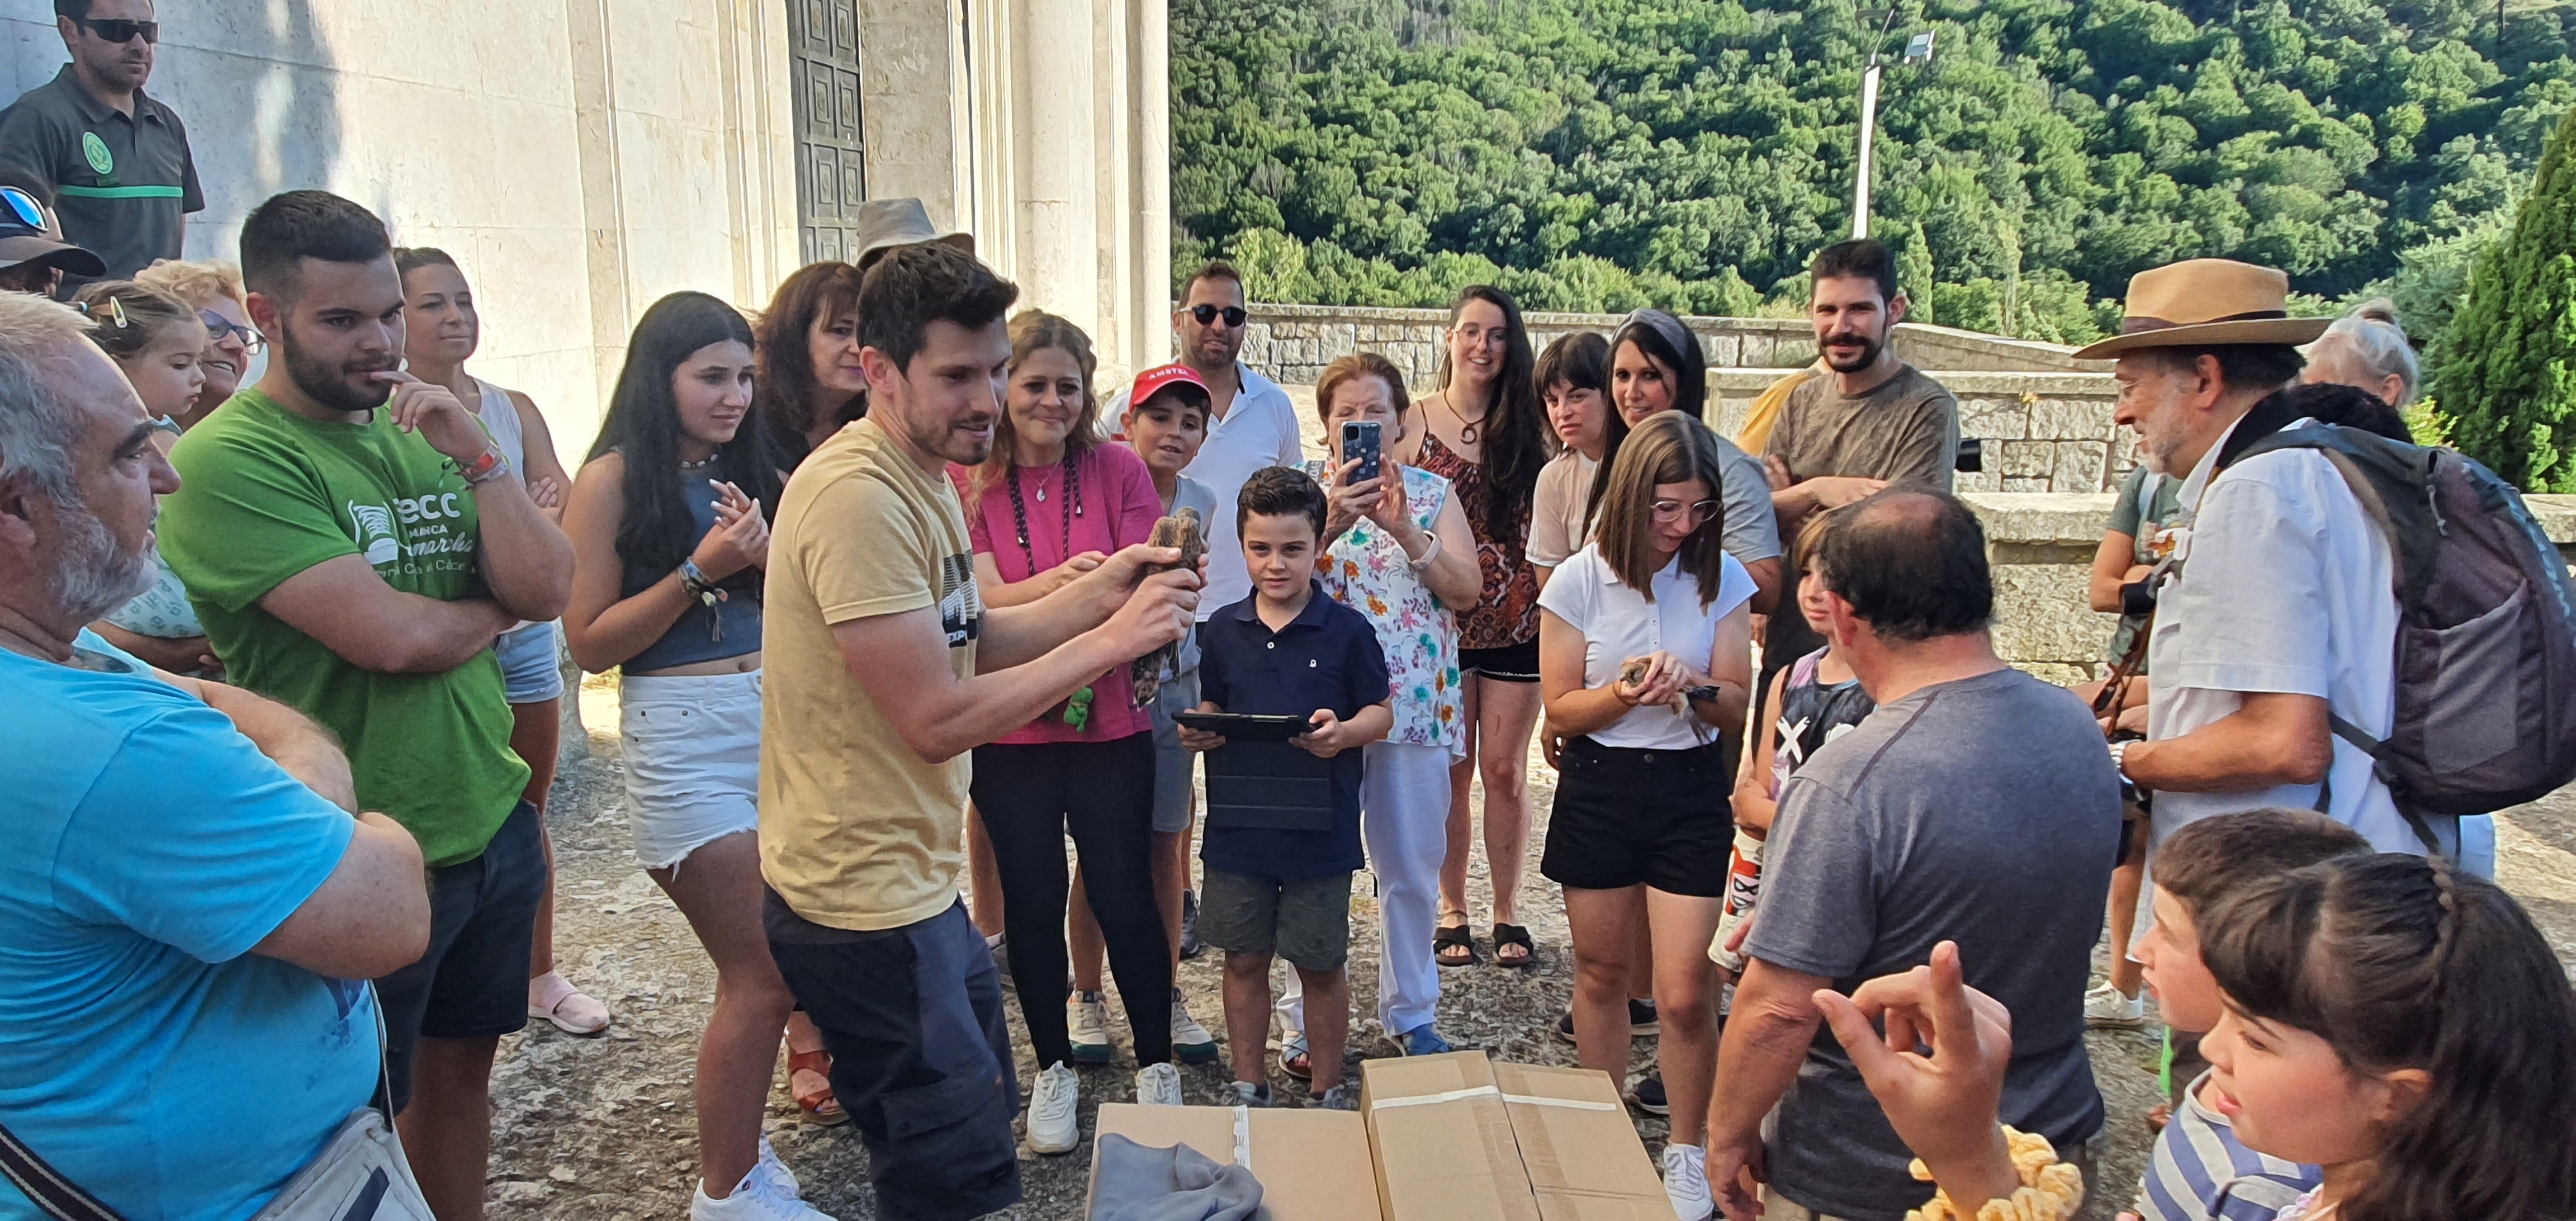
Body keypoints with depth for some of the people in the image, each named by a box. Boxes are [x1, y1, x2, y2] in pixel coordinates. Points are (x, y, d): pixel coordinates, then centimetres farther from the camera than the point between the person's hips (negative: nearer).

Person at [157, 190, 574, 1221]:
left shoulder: (422, 431, 6)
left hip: (492, 821, 6)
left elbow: (547, 591, -2)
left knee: (460, 1070, 21)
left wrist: (475, 455, -13)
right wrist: (493, 609, -4)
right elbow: (392, 636, -24)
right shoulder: (225, 461, -16)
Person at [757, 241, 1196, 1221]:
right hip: (866, 899, -10)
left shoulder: (922, 475, 9)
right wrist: (1109, 639, -21)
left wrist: (1091, 595, -3)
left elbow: (963, 645, 12)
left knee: (981, 1105, 25)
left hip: (913, 881, 10)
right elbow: (937, 719, -26)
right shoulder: (859, 497, -24)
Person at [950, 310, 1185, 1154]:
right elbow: (983, 603, -13)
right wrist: (1060, 582, -31)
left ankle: (1156, 1064, 24)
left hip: (1109, 722, 0)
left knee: (1125, 894, 4)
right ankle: (1054, 1069, 30)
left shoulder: (1118, 468, -2)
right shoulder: (964, 482, -4)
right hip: (1009, 730, 0)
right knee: (1033, 901, 11)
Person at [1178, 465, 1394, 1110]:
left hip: (1319, 828, -3)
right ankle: (1250, 1087, 29)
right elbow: (1212, 706, 13)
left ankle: (1329, 1091, 27)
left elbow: (1381, 712, -1)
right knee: (1244, 959, 12)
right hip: (1238, 822, 3)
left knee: (1320, 963, 9)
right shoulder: (1223, 630, 4)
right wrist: (1199, 731, -9)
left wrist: (1344, 733, -21)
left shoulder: (1346, 630, -5)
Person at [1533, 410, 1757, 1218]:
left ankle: (1686, 1155, 19)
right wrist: (1625, 693, -23)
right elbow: (1561, 710, -4)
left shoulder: (1723, 580, -4)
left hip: (1688, 789, 0)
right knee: (1600, 973, 14)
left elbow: (1735, 710, -1)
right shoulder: (1579, 581, -8)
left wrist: (1694, 688, -23)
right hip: (1598, 787, 0)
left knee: (1683, 992, -3)